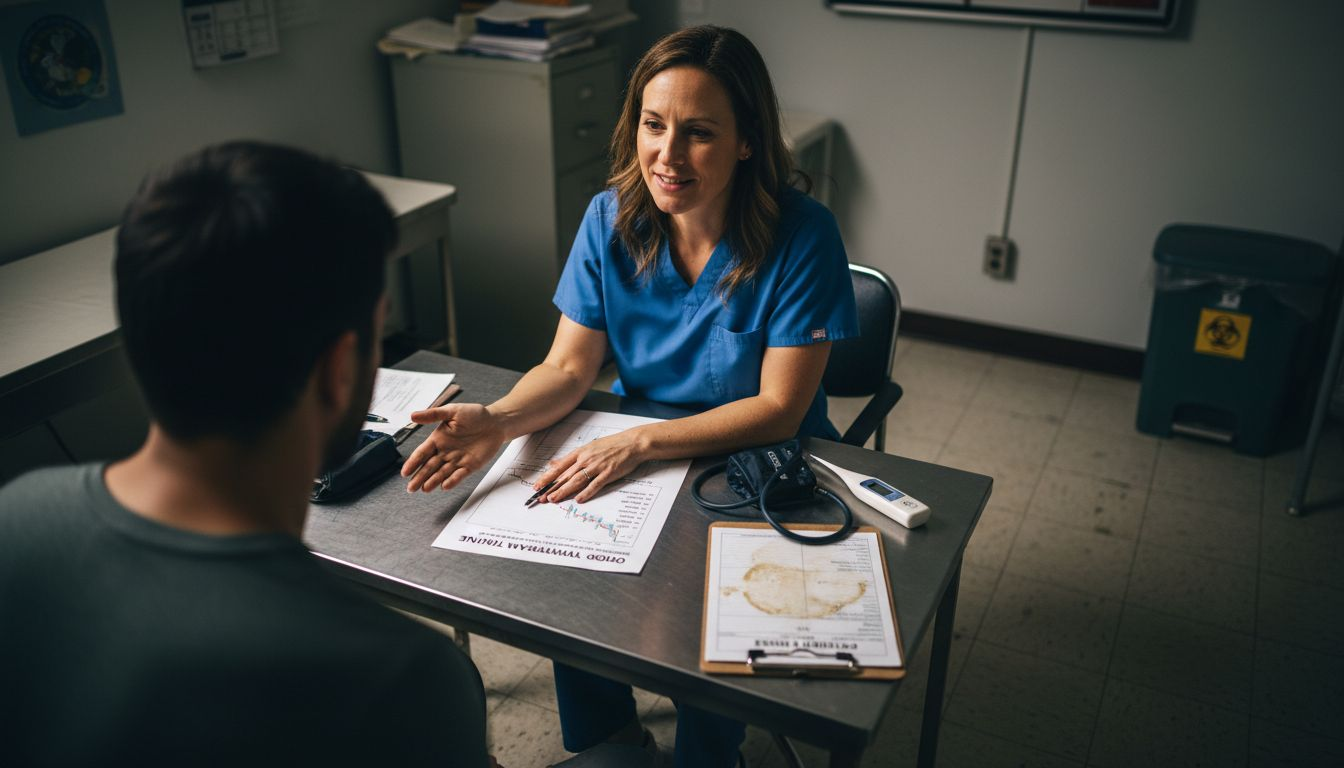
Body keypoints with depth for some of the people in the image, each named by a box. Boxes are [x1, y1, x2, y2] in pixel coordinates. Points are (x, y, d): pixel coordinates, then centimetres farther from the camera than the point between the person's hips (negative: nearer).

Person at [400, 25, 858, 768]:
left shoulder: (801, 236, -20)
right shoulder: (612, 219, -8)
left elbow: (779, 408, -20)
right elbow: (568, 369, -6)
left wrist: (639, 441, -30)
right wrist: (497, 421, -28)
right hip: (634, 456, 4)